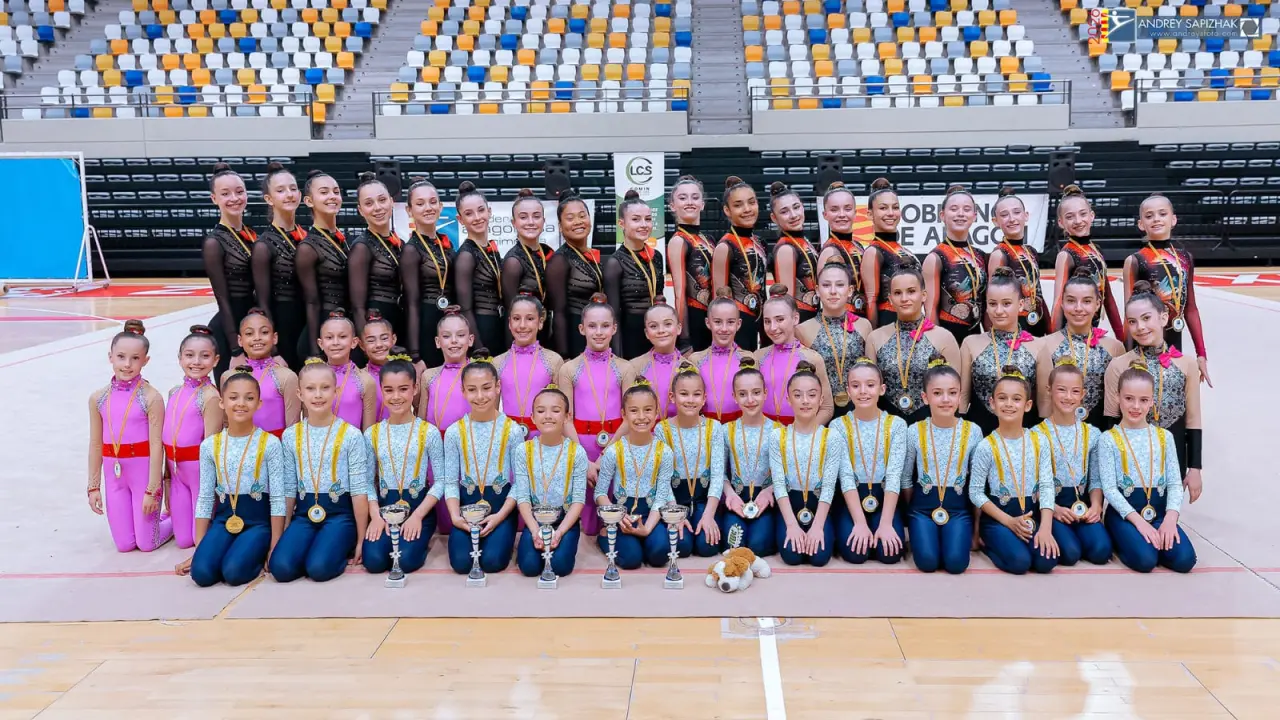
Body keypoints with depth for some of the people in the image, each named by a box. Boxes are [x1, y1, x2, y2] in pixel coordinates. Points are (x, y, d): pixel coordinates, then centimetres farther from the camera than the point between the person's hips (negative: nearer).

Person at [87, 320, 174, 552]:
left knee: (147, 544, 3)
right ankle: (157, 520, 37)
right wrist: (94, 486, 7)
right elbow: (95, 445, 6)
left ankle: (173, 521, 33)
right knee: (124, 544, 8)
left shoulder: (151, 398, -13)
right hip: (114, 476, 4)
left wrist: (152, 490, -14)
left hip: (143, 471, -4)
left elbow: (156, 446, -13)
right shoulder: (98, 398, 1)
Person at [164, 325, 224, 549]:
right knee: (183, 539, 11)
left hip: (200, 470, -6)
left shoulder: (210, 396, -15)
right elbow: (168, 437, 8)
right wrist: (168, 475, 8)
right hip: (177, 473, 6)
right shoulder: (175, 392, 7)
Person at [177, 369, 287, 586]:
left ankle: (256, 554, 6)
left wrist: (274, 548, -9)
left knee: (233, 572, -26)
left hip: (258, 520, -3)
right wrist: (199, 548, 5)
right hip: (223, 518, 3)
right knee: (201, 572, -22)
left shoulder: (270, 443, -7)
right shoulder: (210, 445, 3)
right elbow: (205, 498, 8)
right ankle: (233, 549, 8)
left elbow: (278, 499, -6)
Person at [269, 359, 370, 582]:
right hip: (303, 514, 3)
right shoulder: (290, 436, 5)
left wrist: (360, 540, -5)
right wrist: (282, 536, 11)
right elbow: (288, 490, 11)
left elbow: (359, 491, -5)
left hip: (339, 514, -3)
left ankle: (341, 548, 5)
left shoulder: (350, 435, -6)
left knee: (319, 567, -26)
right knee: (281, 567, -22)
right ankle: (314, 546, 7)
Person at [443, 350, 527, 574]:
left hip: (501, 505, -1)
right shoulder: (454, 432, -1)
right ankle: (474, 536, 14)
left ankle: (502, 538, 13)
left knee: (493, 561, -21)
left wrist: (500, 515, -16)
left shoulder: (512, 430, -5)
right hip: (466, 506, 1)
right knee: (461, 562, -19)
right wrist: (455, 516, -15)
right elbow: (450, 482, 1)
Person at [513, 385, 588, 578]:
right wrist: (536, 532, -18)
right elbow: (522, 497, -5)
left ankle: (559, 542, 10)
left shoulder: (577, 452, -8)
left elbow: (579, 500, -7)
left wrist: (559, 532, -18)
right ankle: (533, 541, 13)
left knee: (560, 565, -23)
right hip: (535, 520, 1)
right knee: (529, 566, -20)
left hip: (566, 520, -1)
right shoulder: (524, 451, -5)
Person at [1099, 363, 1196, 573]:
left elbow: (1175, 483, 3)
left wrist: (1170, 518, -14)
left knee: (1184, 559, -22)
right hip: (1124, 512, -3)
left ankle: (1149, 537, 6)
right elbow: (1109, 488, -9)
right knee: (1145, 559, -28)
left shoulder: (1164, 436, 9)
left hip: (1159, 511, 3)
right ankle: (1121, 540, 4)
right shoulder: (1109, 439, -2)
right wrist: (1138, 520, -19)